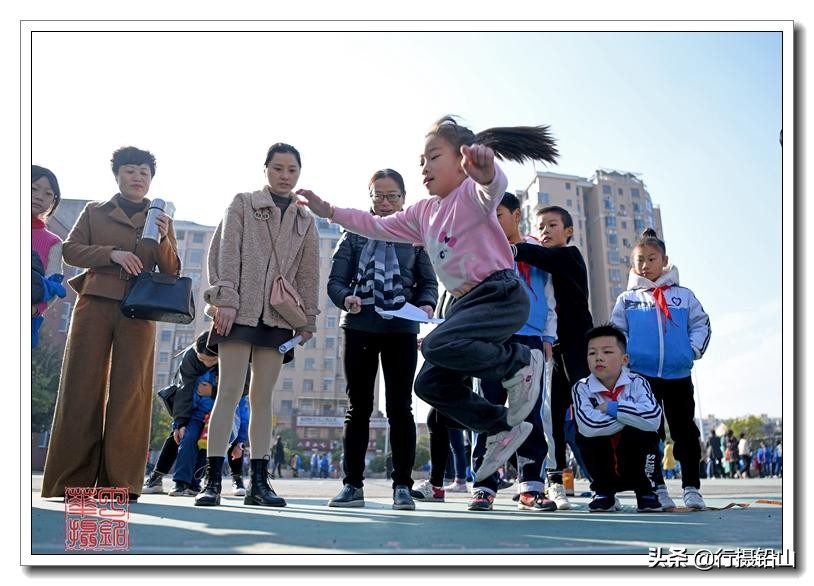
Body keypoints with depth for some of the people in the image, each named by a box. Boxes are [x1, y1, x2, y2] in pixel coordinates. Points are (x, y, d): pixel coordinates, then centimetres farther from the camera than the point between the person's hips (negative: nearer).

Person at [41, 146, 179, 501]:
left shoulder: (160, 219, 18)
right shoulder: (94, 212, 17)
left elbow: (172, 272, 12)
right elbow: (70, 250, 6)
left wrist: (163, 240, -7)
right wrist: (111, 253, -10)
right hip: (95, 304, 0)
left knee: (129, 392, -7)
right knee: (82, 387, -5)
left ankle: (120, 482, -5)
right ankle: (71, 481, -2)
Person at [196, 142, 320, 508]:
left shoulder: (305, 221, 17)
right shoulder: (243, 204, 9)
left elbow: (308, 274, 15)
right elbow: (226, 252, -1)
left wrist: (308, 320, 9)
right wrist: (225, 299, -13)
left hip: (278, 316, 3)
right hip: (240, 310, -3)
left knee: (263, 396, 2)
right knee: (229, 391, -8)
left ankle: (259, 482, 4)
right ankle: (212, 479, -7)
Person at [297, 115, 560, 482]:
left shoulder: (472, 194, -9)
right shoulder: (422, 212, 16)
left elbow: (492, 188, -34)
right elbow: (379, 227, 23)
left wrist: (485, 170, -59)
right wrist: (328, 211, 16)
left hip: (501, 294, -9)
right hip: (466, 302, 9)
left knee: (437, 345, -30)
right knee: (429, 384, 3)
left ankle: (520, 363, -7)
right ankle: (502, 427, 15)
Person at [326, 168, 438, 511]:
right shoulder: (354, 234, 8)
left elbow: (428, 282, 8)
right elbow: (335, 281, 3)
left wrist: (426, 304, -13)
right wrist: (346, 298, -19)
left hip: (401, 329, 0)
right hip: (360, 328, 1)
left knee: (399, 407, 0)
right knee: (358, 406, 4)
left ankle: (402, 486, 5)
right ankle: (352, 485, 9)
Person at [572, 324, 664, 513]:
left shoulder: (637, 383, -13)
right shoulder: (582, 388, -14)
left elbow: (653, 418, -35)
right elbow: (588, 426, -35)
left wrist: (613, 408, -27)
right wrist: (631, 416, -26)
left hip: (634, 465, 0)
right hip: (604, 468, 1)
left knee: (645, 433, -28)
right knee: (583, 437, -26)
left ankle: (646, 492, 0)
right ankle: (604, 493, 1)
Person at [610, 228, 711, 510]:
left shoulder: (683, 295, 9)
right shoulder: (627, 299, 8)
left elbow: (701, 325, 7)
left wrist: (693, 350, -6)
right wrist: (625, 359, -5)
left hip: (679, 375, 0)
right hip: (641, 376, 0)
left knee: (686, 433, 2)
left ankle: (692, 488, 9)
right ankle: (657, 490, 11)